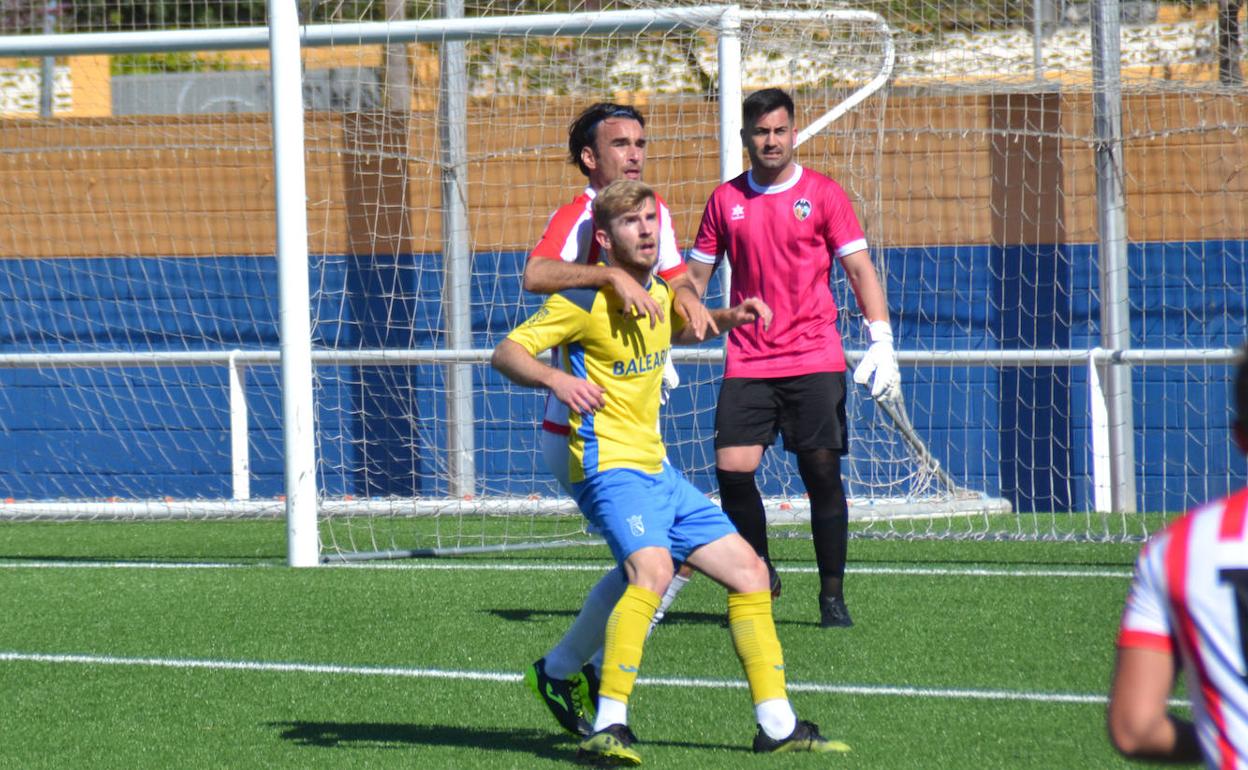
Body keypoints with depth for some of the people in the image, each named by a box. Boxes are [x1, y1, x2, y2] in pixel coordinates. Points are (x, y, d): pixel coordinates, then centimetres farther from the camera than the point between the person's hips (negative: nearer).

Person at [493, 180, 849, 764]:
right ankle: (608, 729, -39)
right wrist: (555, 379, -36)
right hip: (610, 468, -9)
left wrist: (728, 317, 18)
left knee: (748, 572, 10)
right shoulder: (585, 300, -12)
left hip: (657, 473, 9)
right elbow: (507, 352, -17)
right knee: (652, 569, -33)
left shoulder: (657, 294, 11)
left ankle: (777, 726, 18)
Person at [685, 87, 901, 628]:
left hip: (814, 360, -2)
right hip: (747, 362, 2)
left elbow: (860, 270, 0)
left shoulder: (822, 194, 2)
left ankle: (832, 595, 3)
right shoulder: (726, 200, 9)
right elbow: (695, 279, 16)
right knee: (732, 469, -10)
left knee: (822, 471, -7)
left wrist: (882, 344, -11)